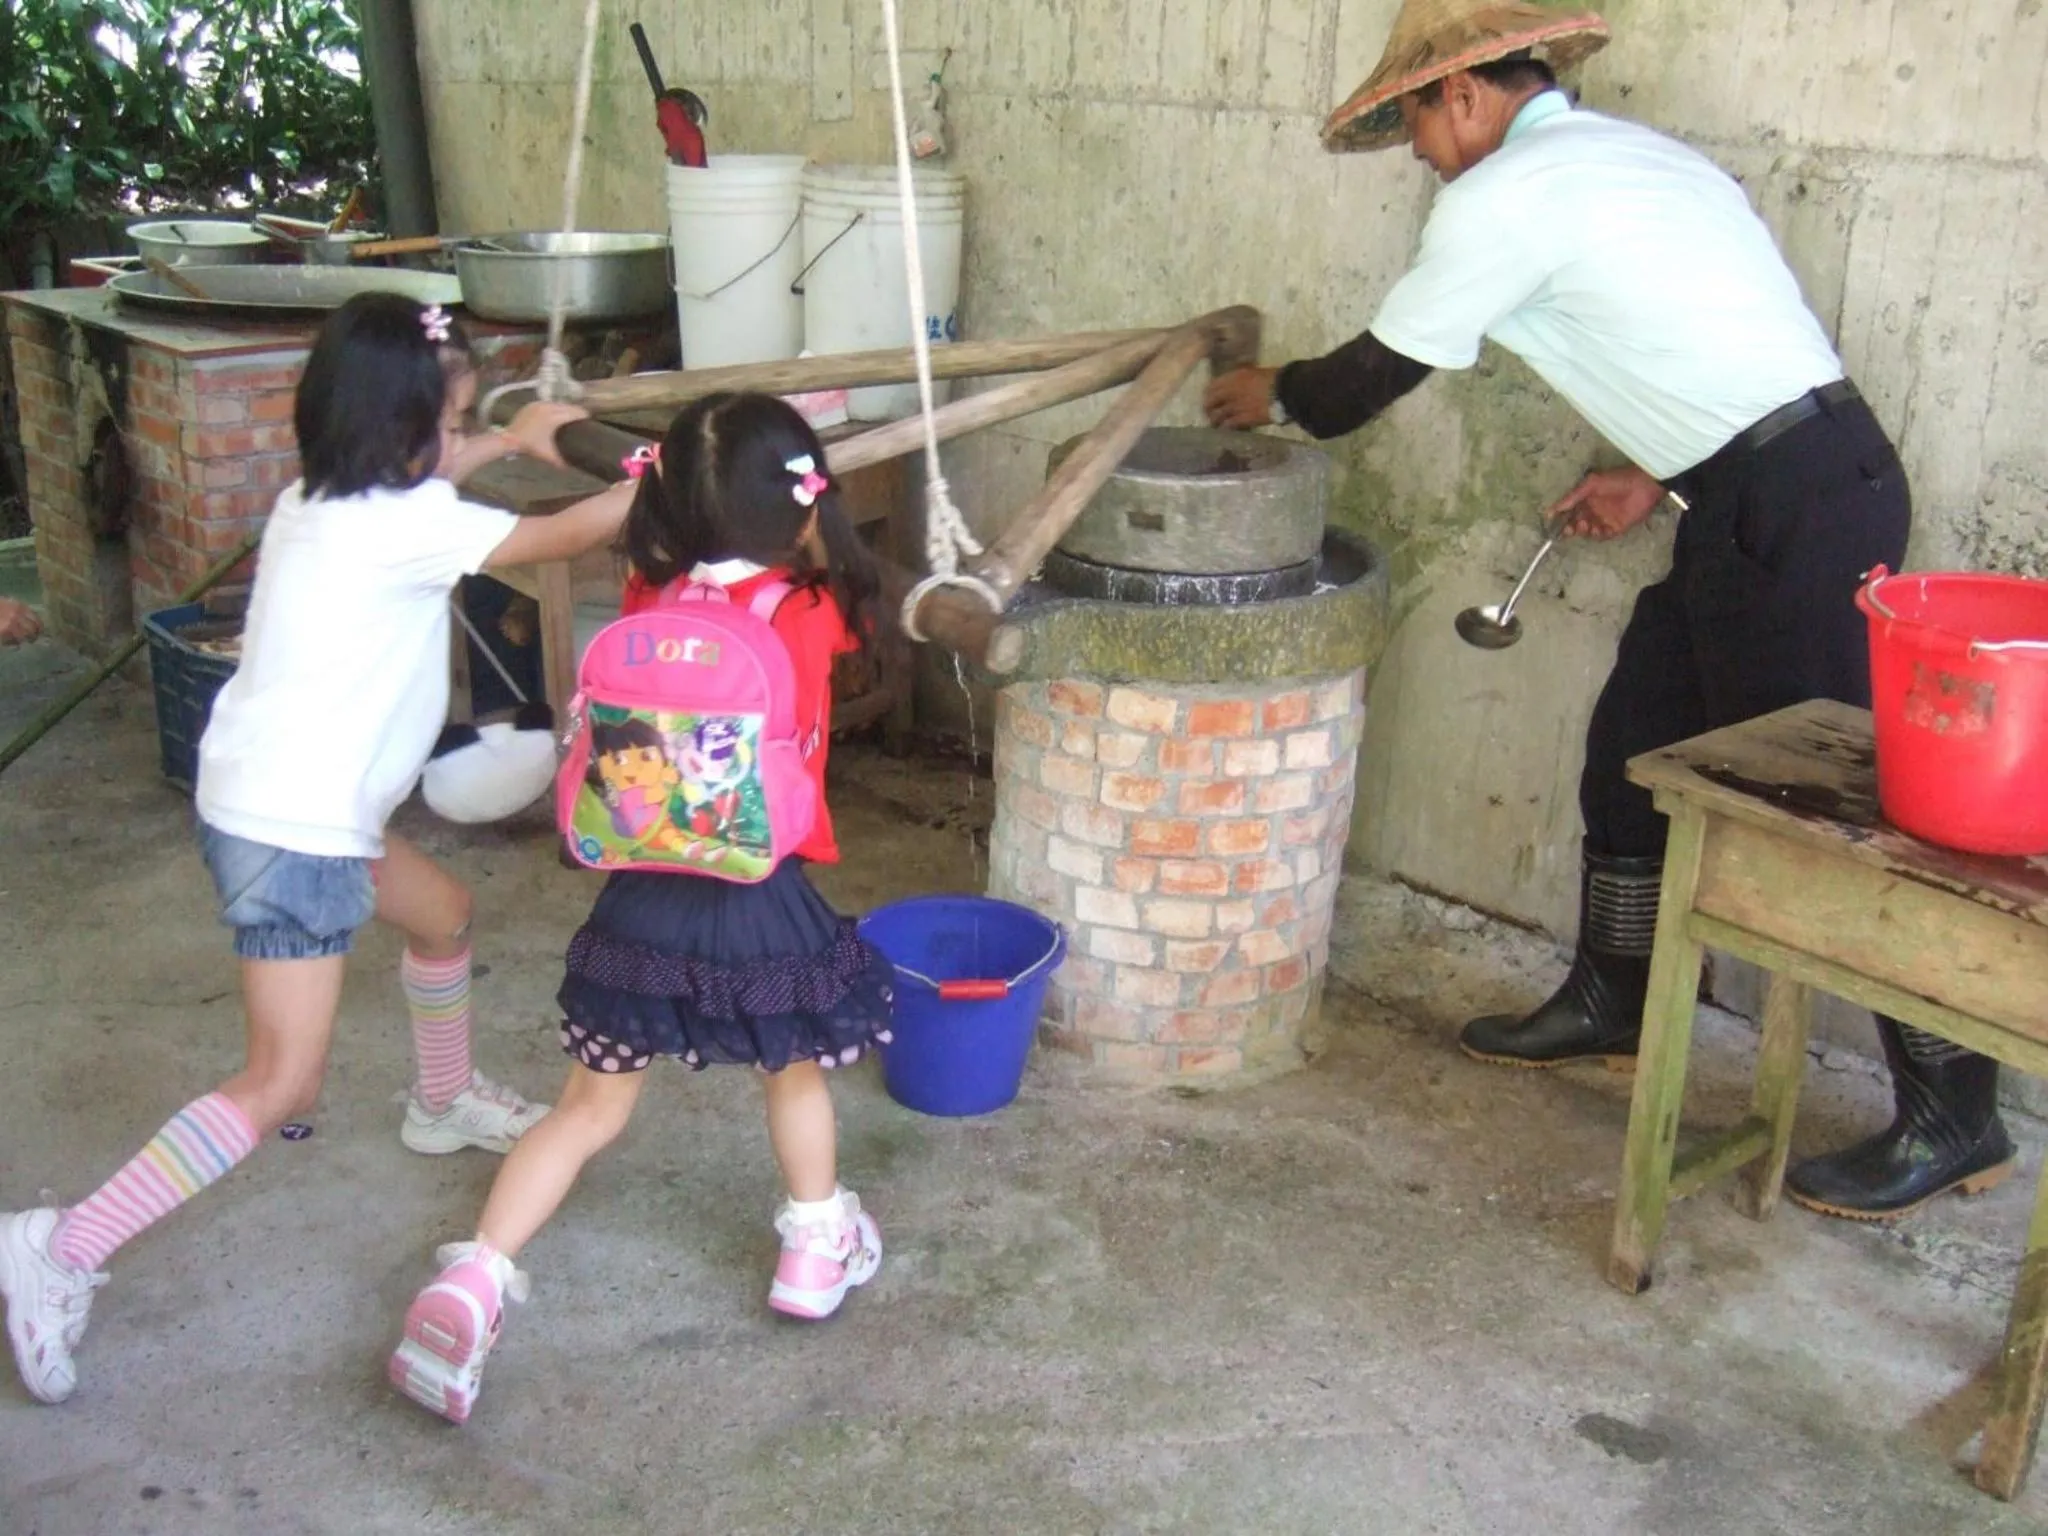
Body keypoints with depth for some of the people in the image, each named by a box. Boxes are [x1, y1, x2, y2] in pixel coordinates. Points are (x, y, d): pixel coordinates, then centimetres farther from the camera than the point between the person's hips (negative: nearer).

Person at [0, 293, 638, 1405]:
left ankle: (445, 1103, 51)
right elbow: (563, 539, -11)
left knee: (441, 912, 29)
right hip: (289, 833, -10)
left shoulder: (326, 495, 5)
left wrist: (509, 440, 32)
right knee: (281, 1081, -9)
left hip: (297, 807, 10)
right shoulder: (398, 528, -20)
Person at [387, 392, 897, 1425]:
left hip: (643, 898, 2)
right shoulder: (812, 618, -9)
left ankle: (472, 1282, 6)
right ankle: (818, 1248, 42)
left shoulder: (645, 604, -2)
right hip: (762, 901, -2)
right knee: (794, 1074, 26)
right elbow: (842, 576, 15)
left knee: (589, 1110, 16)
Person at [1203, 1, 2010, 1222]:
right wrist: (1664, 478, 19)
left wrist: (1275, 395, 18)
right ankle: (1610, 1007, 34)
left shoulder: (1505, 194, -10)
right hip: (1783, 490, 10)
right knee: (1634, 750, 18)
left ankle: (1954, 1119, 9)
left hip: (1796, 512, -10)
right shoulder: (1630, 154, 19)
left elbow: (1378, 374, 0)